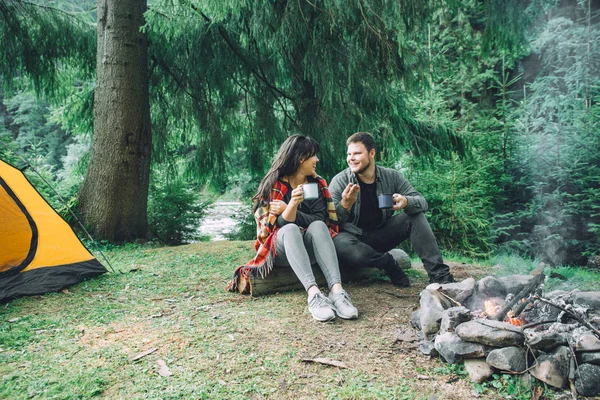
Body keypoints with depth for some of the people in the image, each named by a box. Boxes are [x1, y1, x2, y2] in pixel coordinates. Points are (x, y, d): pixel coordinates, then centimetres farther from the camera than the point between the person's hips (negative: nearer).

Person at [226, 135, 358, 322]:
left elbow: (319, 221, -7)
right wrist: (293, 204, -33)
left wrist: (288, 209, -16)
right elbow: (278, 225, -15)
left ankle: (337, 290, -46)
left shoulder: (318, 184, 5)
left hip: (309, 249, 3)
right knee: (291, 229, -35)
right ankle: (313, 294, -52)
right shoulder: (273, 185, -4)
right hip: (280, 249, -2)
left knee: (318, 226, -30)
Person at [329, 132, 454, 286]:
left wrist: (406, 202, -32)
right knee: (340, 244, -37)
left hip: (381, 234, 3)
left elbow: (422, 202, -9)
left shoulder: (391, 177, -3)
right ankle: (388, 262, -12)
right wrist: (344, 205, -37)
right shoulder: (339, 181, -11)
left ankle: (439, 274, -17)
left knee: (415, 216, -18)